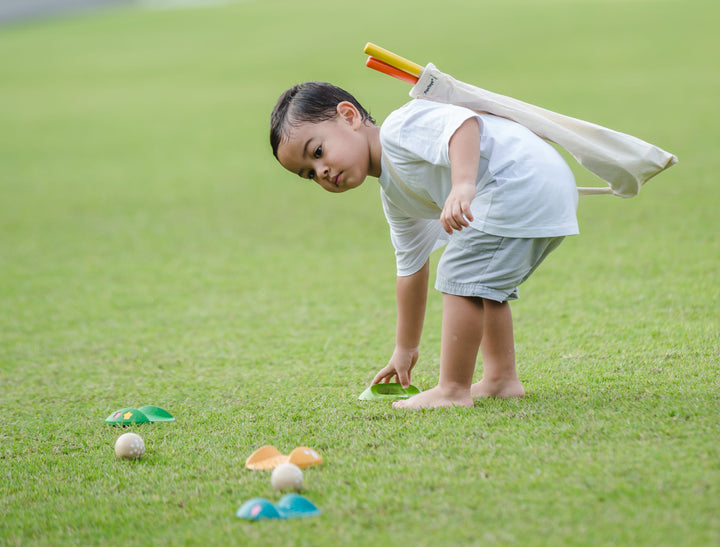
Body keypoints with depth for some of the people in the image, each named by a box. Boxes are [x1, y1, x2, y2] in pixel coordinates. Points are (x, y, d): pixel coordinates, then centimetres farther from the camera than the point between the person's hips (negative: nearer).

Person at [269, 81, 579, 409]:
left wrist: (463, 185, -43)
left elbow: (463, 124, -27)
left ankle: (453, 391, -5)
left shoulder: (398, 128, -9)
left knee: (461, 275, -10)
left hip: (523, 185, -11)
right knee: (483, 283, 26)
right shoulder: (395, 197, 21)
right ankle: (501, 379, 31)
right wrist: (405, 348, 33)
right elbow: (411, 268, 29)